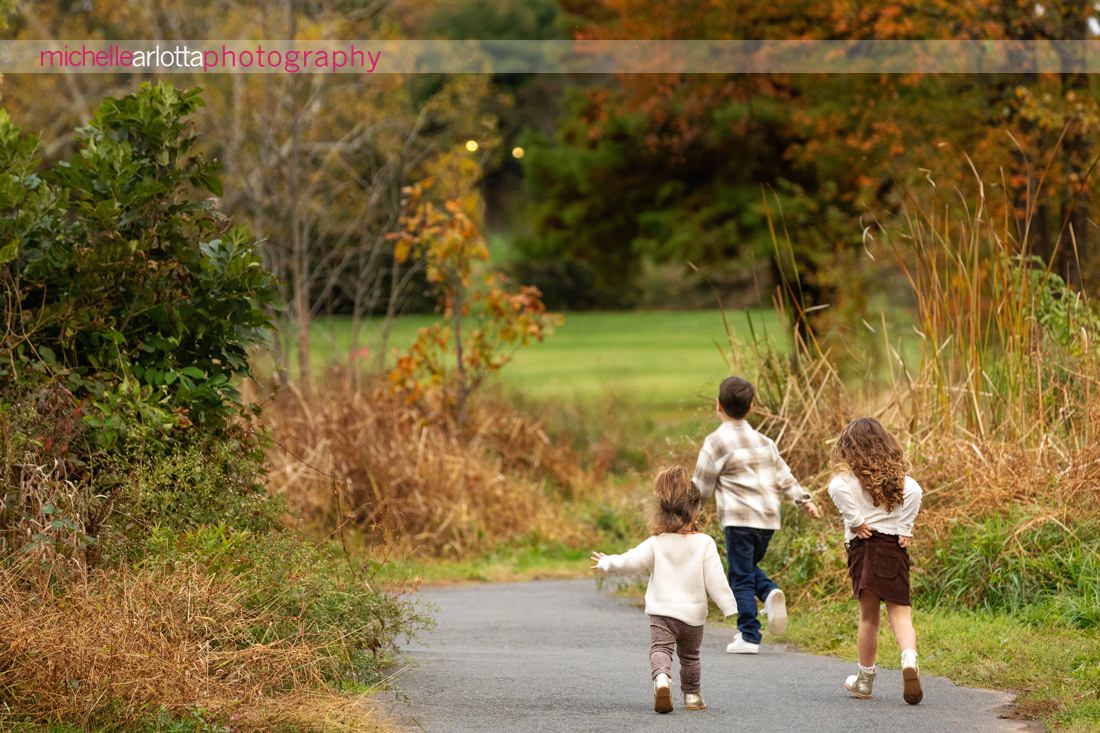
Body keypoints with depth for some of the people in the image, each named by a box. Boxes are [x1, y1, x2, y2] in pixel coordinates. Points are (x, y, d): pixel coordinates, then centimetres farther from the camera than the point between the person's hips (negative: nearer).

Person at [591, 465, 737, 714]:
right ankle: (692, 695, 28)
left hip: (661, 612, -1)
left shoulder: (656, 544, -5)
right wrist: (730, 607, -4)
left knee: (660, 649, -9)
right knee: (690, 656, 20)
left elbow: (631, 562, -4)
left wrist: (606, 563, 14)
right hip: (693, 614, 1)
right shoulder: (704, 544, -8)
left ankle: (661, 678, -39)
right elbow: (715, 580, -10)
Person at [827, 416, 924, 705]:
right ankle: (909, 660, -27)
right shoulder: (895, 474, 9)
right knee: (900, 614, 0)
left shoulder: (848, 474, 0)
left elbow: (837, 488, -22)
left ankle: (865, 680, 17)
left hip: (864, 544, -2)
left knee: (868, 617, 8)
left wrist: (855, 521, -13)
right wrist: (905, 528, -5)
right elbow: (914, 491, -10)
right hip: (895, 546, 2)